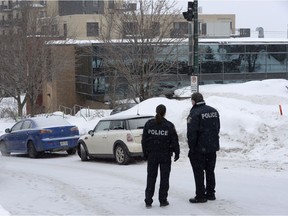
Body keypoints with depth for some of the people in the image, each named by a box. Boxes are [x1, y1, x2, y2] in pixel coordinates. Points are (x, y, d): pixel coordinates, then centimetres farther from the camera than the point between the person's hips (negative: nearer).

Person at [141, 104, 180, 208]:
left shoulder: (148, 124, -1)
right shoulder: (169, 125, -8)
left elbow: (144, 140, 2)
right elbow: (174, 140, -5)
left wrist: (145, 153, 10)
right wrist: (176, 152, 6)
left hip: (152, 155, 2)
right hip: (165, 156, -2)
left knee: (151, 177, 8)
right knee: (164, 177, 7)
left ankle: (148, 201, 6)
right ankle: (163, 200, 8)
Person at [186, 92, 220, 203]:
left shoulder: (194, 114, -17)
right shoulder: (213, 111, 8)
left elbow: (191, 133, -18)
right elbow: (217, 128, 14)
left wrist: (191, 148, -10)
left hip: (199, 148, -7)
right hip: (213, 147, 7)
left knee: (199, 172, 0)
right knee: (210, 171, 16)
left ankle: (200, 196, 2)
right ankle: (210, 193, 22)